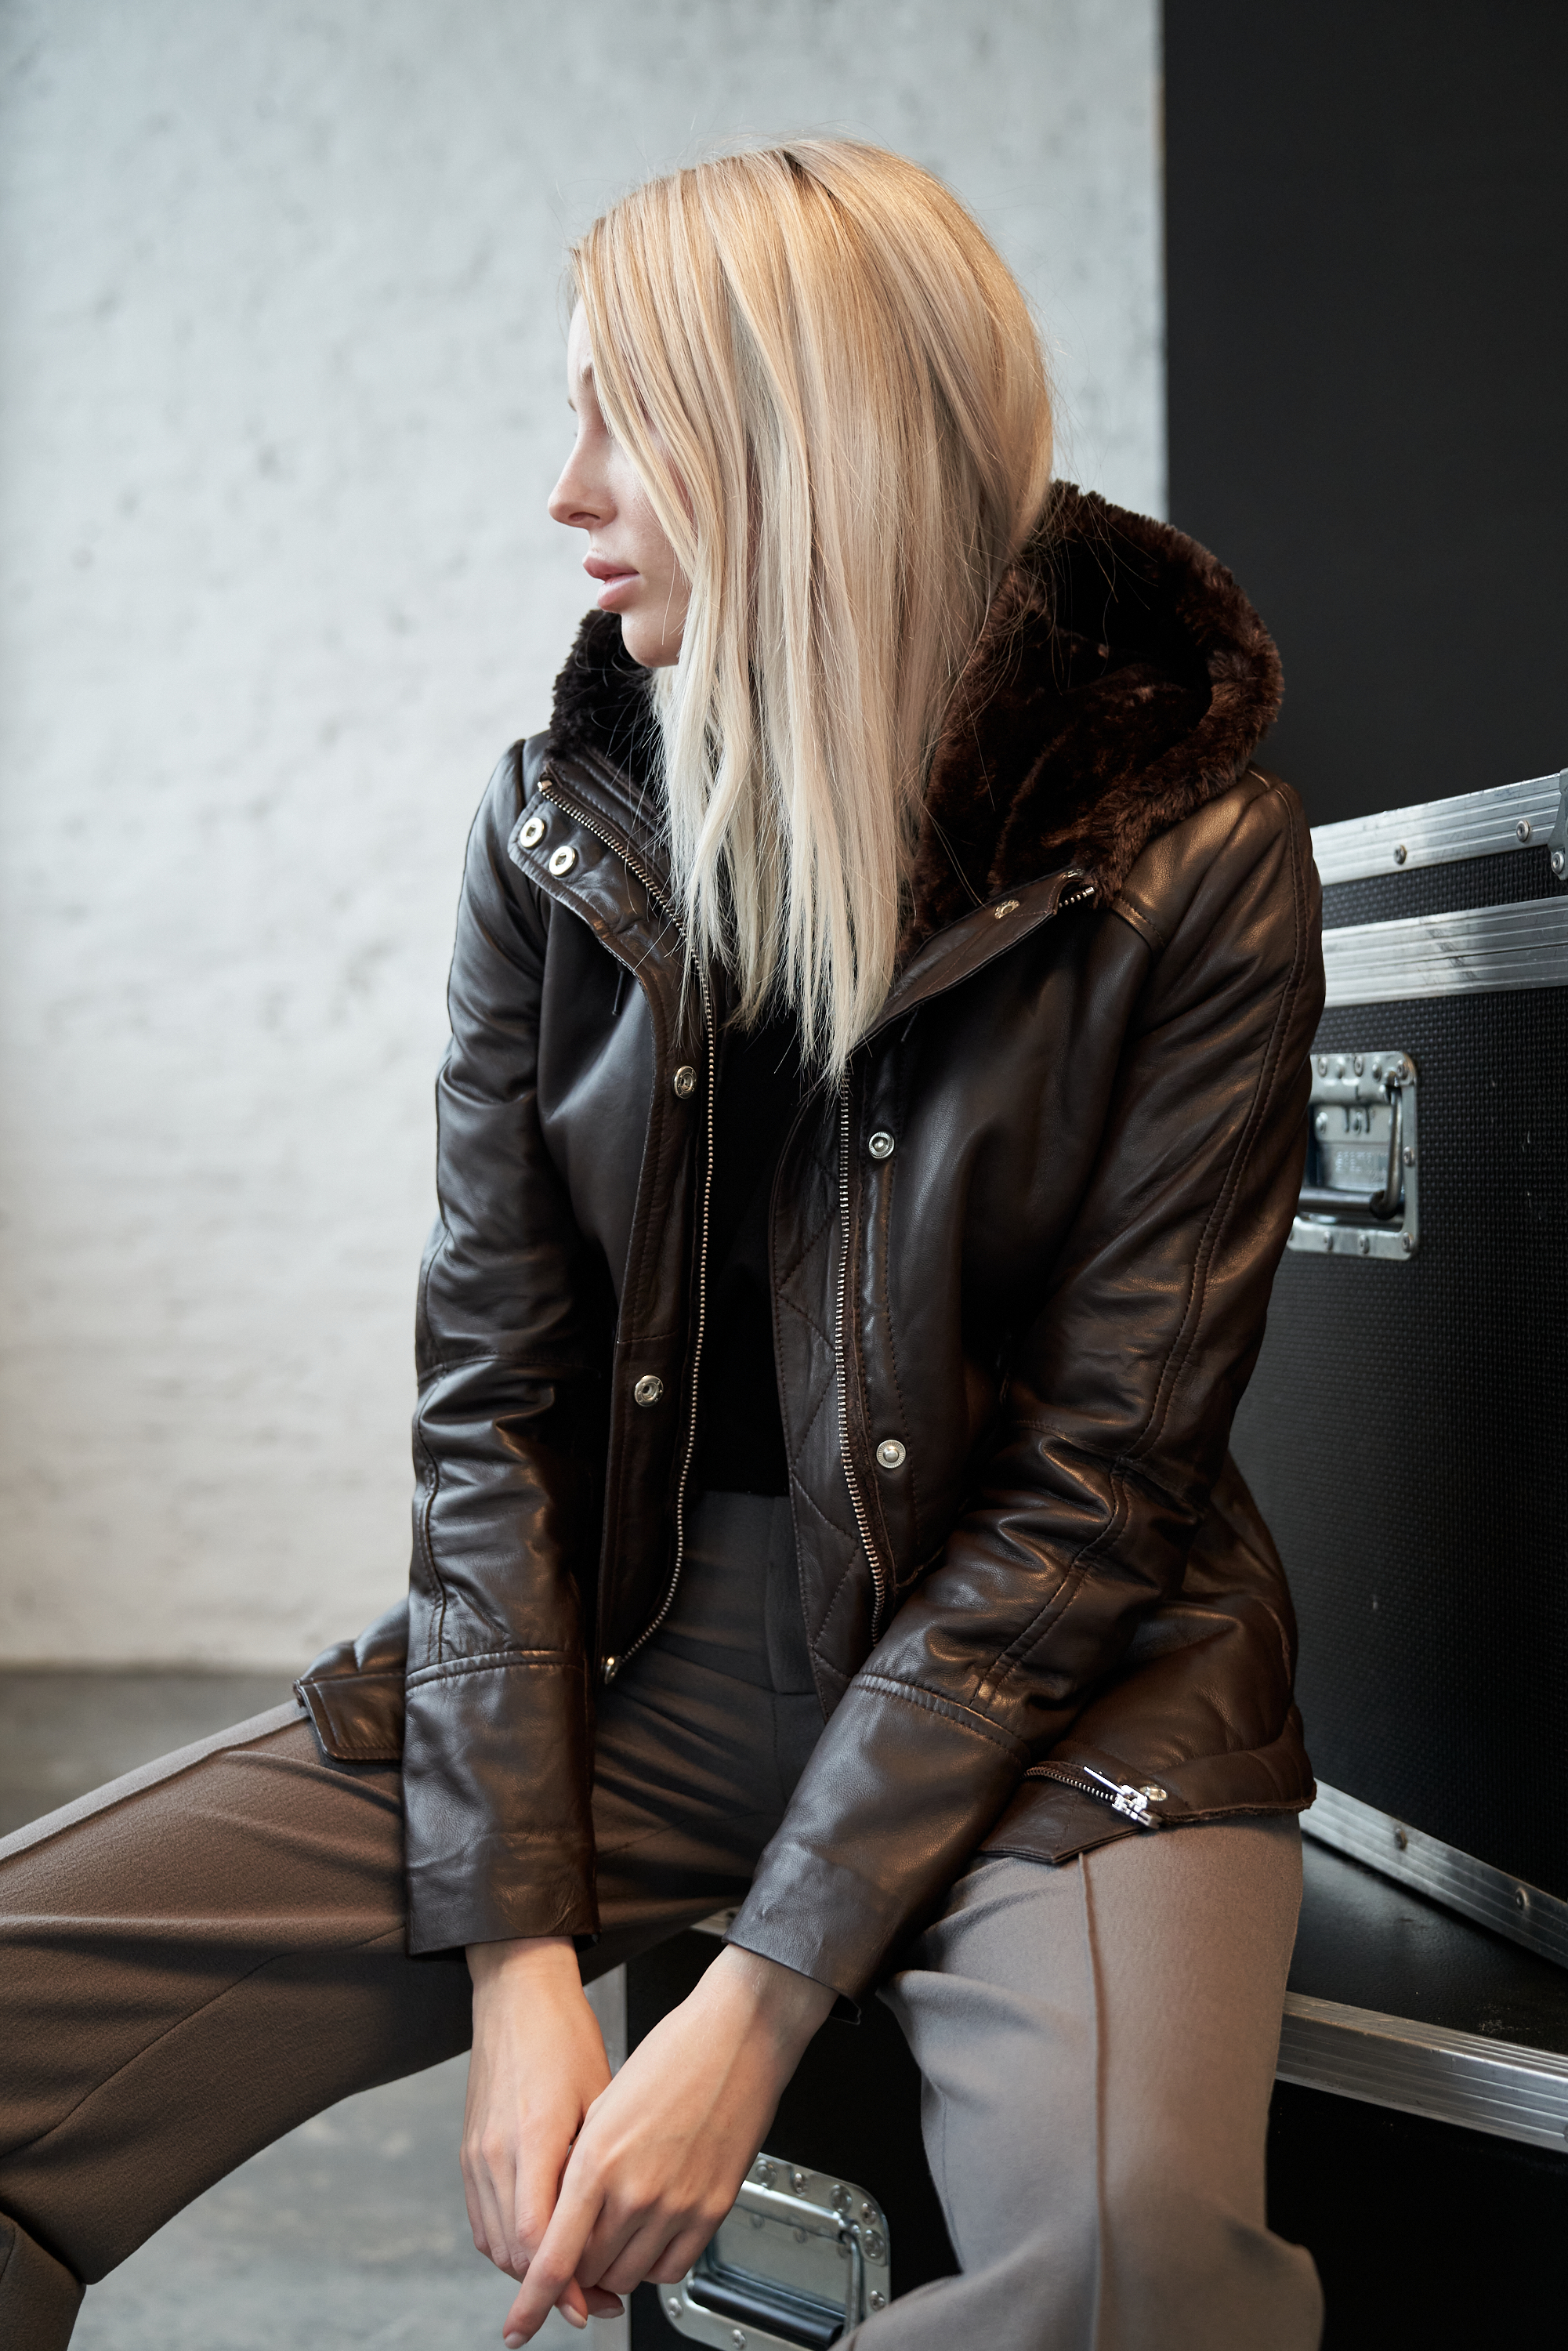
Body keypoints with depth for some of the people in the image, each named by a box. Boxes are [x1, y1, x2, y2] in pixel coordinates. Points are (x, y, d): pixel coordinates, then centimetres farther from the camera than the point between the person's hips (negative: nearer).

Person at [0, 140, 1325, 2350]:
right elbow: (491, 1398, 0)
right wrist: (523, 1960, -10)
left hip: (1047, 1672, -2)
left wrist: (757, 2004, -16)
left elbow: (1098, 1478, -11)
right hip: (621, 1641, 3)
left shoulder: (1189, 859, -9)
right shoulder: (559, 825, 2)